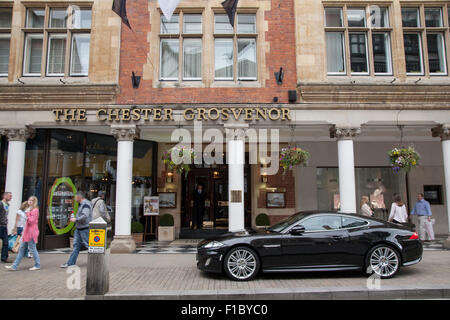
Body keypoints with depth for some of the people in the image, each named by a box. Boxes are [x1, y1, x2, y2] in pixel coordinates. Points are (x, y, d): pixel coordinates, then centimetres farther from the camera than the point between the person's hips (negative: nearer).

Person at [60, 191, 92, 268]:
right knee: (76, 245, 10)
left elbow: (85, 216, -27)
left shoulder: (85, 204, -16)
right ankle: (70, 263, 14)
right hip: (78, 228, 10)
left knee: (89, 244, -4)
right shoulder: (81, 204, 17)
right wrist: (74, 218, 12)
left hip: (84, 228, -10)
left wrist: (76, 219, -18)